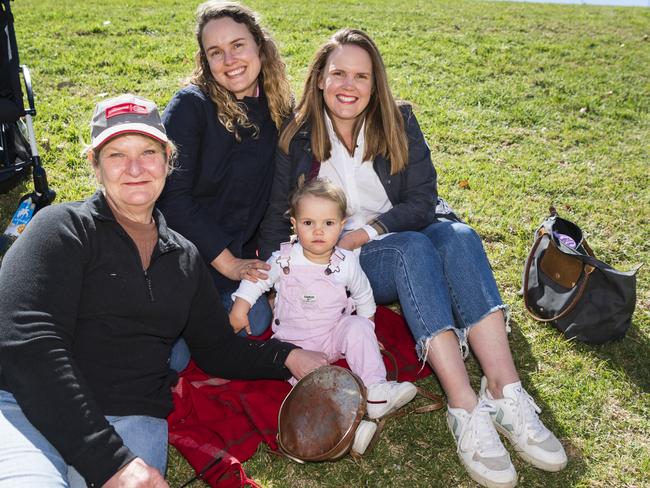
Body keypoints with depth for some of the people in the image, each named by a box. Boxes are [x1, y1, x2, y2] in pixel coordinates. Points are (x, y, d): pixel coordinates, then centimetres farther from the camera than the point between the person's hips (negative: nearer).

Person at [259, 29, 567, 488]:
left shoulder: (398, 122, 1)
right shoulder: (297, 138, -3)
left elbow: (421, 202, -6)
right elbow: (277, 215, -4)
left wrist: (367, 232, -16)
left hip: (412, 235, 3)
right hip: (342, 262, -2)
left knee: (458, 236, -30)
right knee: (413, 249, -34)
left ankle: (505, 392, -38)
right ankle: (465, 409, -42)